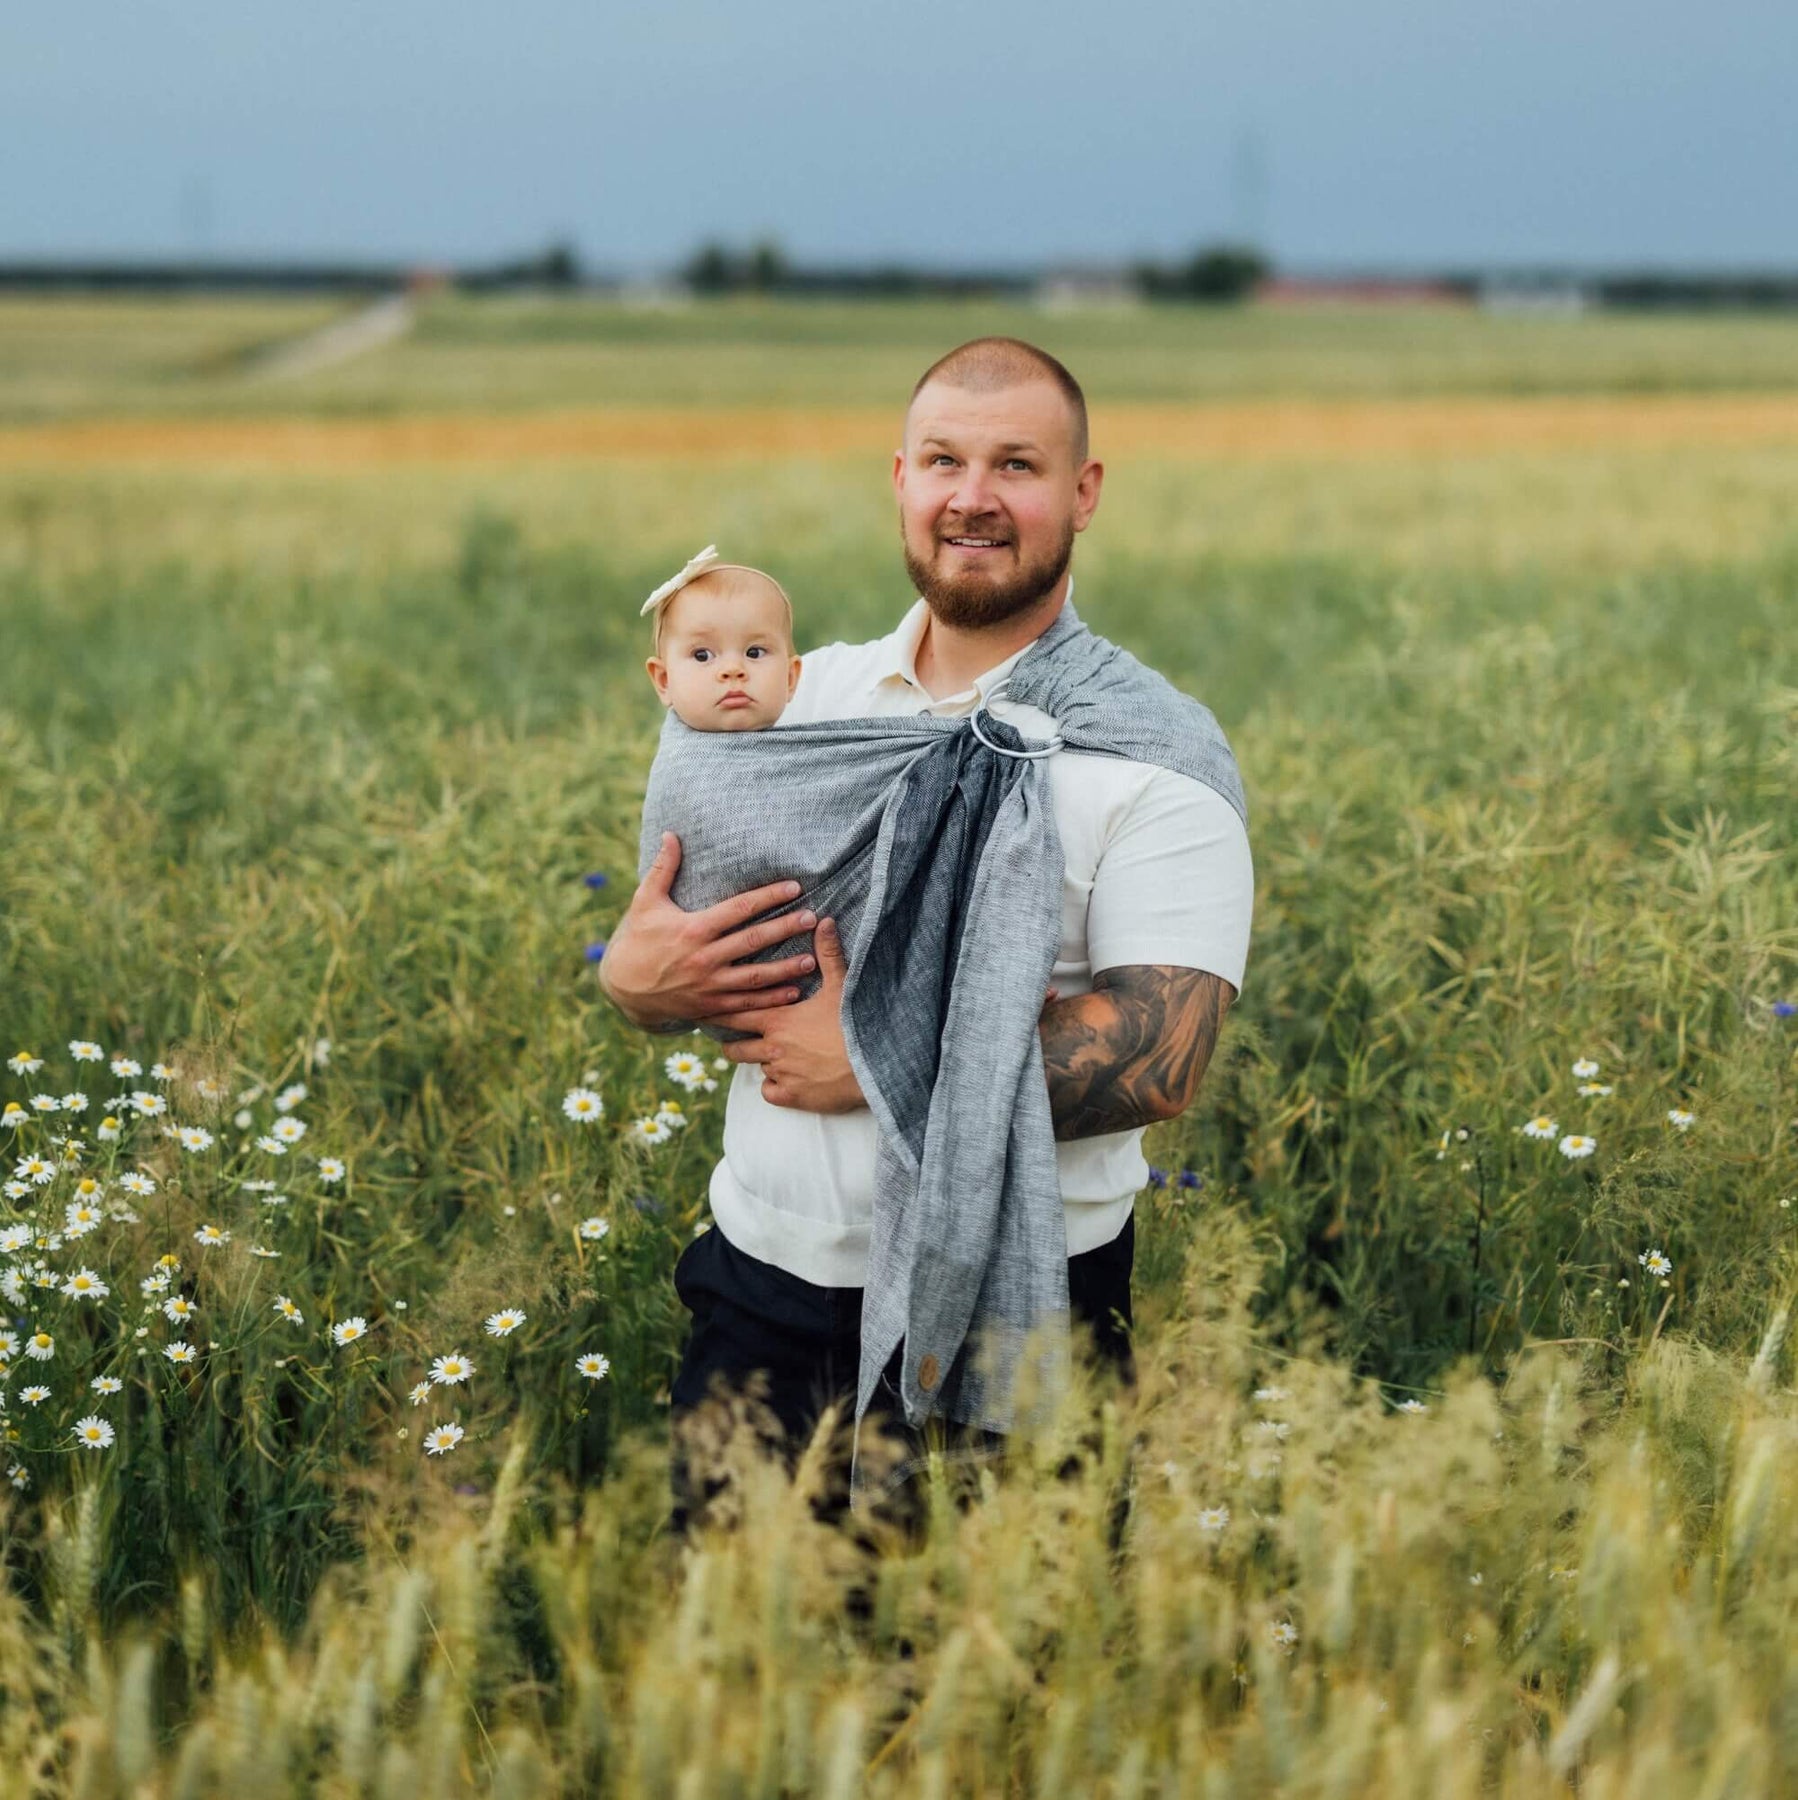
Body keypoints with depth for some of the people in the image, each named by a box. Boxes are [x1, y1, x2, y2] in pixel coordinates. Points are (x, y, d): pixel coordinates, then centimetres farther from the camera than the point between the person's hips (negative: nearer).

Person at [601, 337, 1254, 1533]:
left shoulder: (1149, 753, -6)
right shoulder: (801, 697, 9)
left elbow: (1160, 1061, -17)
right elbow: (657, 939, 12)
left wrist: (873, 1065, -18)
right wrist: (634, 976, -12)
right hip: (767, 1284, 4)